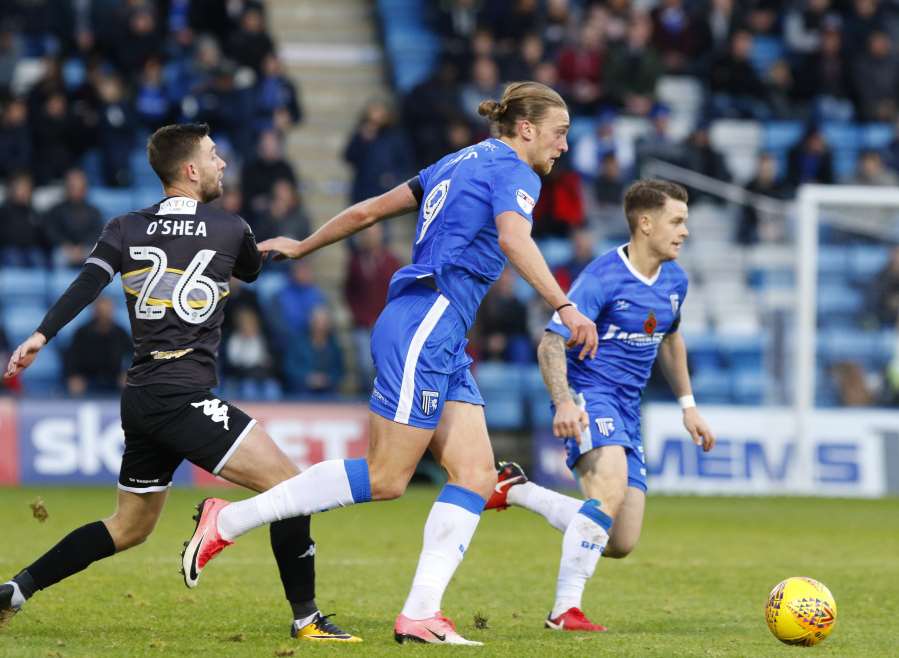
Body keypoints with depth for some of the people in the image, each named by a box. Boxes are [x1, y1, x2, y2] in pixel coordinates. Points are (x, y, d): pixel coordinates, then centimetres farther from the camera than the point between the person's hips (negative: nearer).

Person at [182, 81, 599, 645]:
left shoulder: (458, 164, 21)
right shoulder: (514, 173, -6)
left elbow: (370, 209, 25)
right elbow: (513, 238, -27)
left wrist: (303, 246, 35)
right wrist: (564, 307, -34)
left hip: (443, 344, 10)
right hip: (425, 329, -10)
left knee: (477, 474, 0)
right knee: (386, 479, -7)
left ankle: (420, 614, -8)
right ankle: (229, 520, 0)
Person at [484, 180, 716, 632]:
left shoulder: (674, 281, 8)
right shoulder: (602, 279, -15)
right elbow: (551, 343, -19)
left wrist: (687, 405, 23)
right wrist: (563, 402, -35)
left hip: (627, 408, 8)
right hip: (589, 395, -8)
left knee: (620, 544, 3)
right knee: (611, 487, -35)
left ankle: (515, 490, 21)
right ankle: (565, 609, -27)